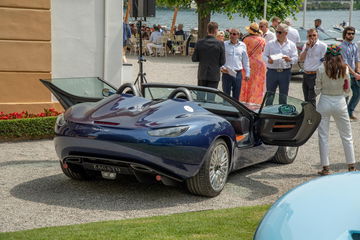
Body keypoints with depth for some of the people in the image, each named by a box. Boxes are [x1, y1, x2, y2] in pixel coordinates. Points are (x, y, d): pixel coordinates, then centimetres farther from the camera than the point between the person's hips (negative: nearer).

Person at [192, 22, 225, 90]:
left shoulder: (199, 42, -5)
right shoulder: (220, 44, -10)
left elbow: (194, 59, -1)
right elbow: (222, 62, -7)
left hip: (202, 74, 2)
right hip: (214, 75, -2)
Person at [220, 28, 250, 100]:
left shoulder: (242, 45, 7)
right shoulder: (224, 44, -1)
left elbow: (245, 60, 13)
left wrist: (247, 73, 11)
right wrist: (221, 67, -15)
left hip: (238, 74, 3)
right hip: (227, 73, -2)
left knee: (236, 96, 7)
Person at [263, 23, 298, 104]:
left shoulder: (291, 45, 7)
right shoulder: (270, 43, 7)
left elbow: (295, 58, 3)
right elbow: (264, 56, 5)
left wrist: (290, 60, -20)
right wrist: (268, 60, -18)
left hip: (285, 72, 0)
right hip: (272, 71, 0)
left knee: (283, 96, 7)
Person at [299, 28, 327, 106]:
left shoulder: (322, 46, -9)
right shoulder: (306, 45, 12)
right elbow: (301, 59, 5)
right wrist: (306, 48, -5)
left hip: (315, 75, -7)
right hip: (305, 75, 7)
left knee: (311, 99, -8)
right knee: (306, 99, 14)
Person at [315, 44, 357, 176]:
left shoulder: (322, 69, -9)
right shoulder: (345, 70, -5)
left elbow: (317, 89, -5)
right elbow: (347, 89, 3)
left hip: (324, 102, -1)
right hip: (340, 103, 2)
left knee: (323, 136, 6)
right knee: (346, 136, 13)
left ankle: (325, 167, 4)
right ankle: (351, 166, 17)